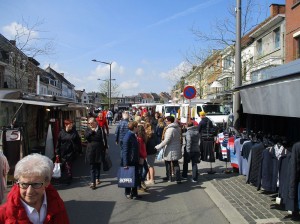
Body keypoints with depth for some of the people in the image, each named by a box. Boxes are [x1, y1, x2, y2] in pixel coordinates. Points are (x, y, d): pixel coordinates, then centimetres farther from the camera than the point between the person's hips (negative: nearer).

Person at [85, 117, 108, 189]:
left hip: (99, 150, 1)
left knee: (98, 165, 15)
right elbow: (85, 136, -13)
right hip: (91, 150, 0)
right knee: (92, 166, -2)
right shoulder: (88, 129, 2)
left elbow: (104, 139, 5)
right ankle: (93, 182, -3)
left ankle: (97, 178, 33)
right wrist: (91, 131, -19)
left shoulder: (101, 129, -1)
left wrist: (106, 148, 6)